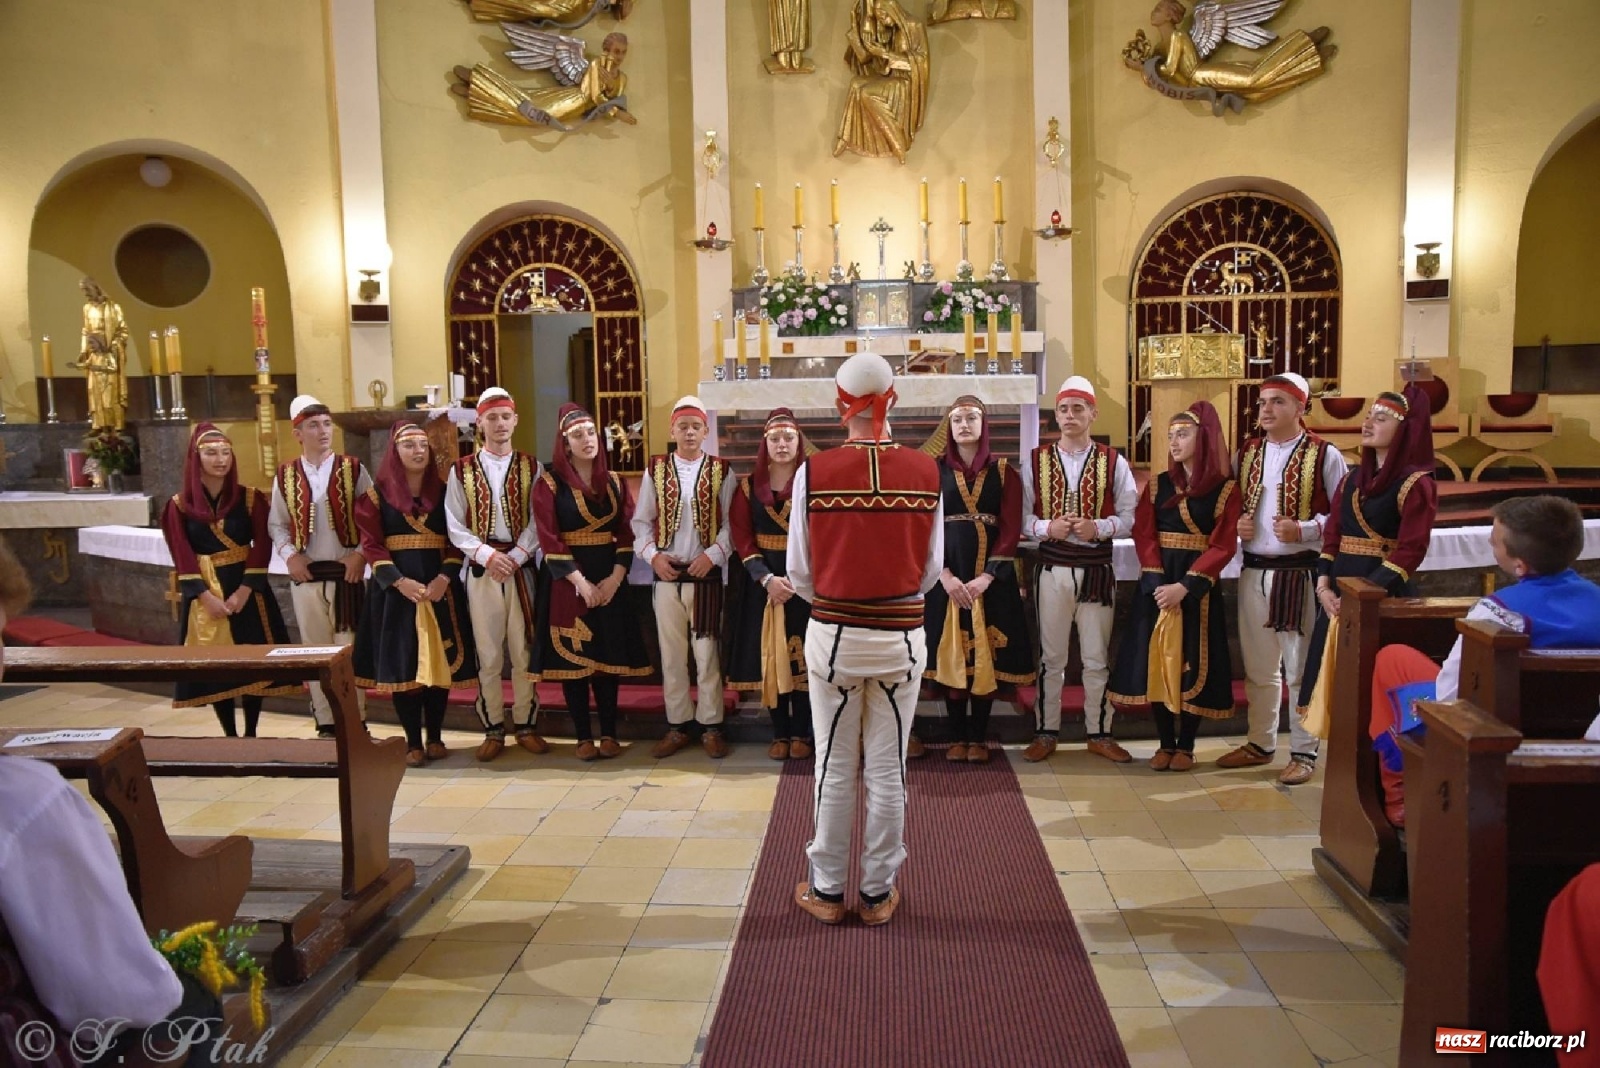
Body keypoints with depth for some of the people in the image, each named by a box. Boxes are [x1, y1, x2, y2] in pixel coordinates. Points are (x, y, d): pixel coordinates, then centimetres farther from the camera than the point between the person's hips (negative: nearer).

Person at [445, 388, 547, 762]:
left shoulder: (531, 467, 5)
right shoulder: (462, 471, 5)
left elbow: (537, 521, -1)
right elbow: (455, 526, 1)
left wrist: (514, 557, -13)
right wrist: (487, 555, -12)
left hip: (522, 568, 0)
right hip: (481, 569, 0)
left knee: (524, 651, 5)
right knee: (488, 654, 4)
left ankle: (525, 724, 17)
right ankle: (493, 729, 14)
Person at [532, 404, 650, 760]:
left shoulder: (615, 483, 9)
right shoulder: (548, 484, -3)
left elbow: (627, 533, 4)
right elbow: (549, 540, -10)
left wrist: (615, 577, -10)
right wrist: (580, 582, -16)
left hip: (610, 580, 3)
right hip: (567, 582, -3)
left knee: (609, 655, 4)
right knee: (573, 657, 0)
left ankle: (609, 734, 13)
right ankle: (583, 737, 9)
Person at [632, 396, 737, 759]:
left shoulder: (722, 471, 2)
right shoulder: (655, 470, 6)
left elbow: (731, 522, 0)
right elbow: (641, 520, 7)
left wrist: (713, 554, -13)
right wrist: (652, 555, -7)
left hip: (707, 574, -2)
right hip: (667, 575, 2)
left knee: (707, 653, 2)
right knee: (671, 654, 8)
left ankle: (711, 726, 14)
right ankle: (677, 726, 19)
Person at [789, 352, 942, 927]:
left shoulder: (814, 472, -10)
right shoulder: (926, 471, -6)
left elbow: (800, 572, -6)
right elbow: (932, 568, -1)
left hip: (833, 635, -1)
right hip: (901, 637, 1)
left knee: (835, 767, 12)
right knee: (887, 769, 11)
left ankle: (827, 889, 25)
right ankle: (879, 892, 24)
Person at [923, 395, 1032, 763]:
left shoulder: (1004, 472, 4)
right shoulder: (935, 471, 5)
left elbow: (1011, 530, -2)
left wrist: (986, 576, -14)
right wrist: (945, 575, -13)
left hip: (992, 575, 0)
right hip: (947, 575, 0)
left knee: (986, 655, 2)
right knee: (950, 653, 2)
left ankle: (979, 737, 13)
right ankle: (957, 737, 12)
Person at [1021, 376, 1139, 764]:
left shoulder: (1113, 462, 1)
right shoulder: (1036, 461, 3)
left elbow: (1129, 516, -1)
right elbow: (1021, 515, 1)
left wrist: (1098, 527, -18)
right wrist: (1047, 527, -17)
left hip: (1097, 569, 0)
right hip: (1052, 569, 0)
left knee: (1097, 658, 8)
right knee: (1050, 656, 8)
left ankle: (1099, 734, 21)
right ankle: (1046, 733, 18)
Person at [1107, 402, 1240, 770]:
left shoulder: (1226, 489, -2)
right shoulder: (1158, 485, 7)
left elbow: (1223, 546, -9)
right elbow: (1143, 536, -1)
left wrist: (1184, 586, -18)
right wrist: (1158, 584, -15)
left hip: (1199, 587, -3)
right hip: (1156, 585, 3)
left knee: (1193, 664, 2)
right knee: (1156, 661, 3)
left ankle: (1186, 746, 15)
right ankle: (1165, 744, 15)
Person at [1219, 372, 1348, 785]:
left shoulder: (1324, 456, -4)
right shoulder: (1246, 453, 10)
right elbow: (1230, 504, 18)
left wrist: (1304, 529, -20)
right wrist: (1236, 524, -3)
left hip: (1300, 574, -5)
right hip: (1253, 571, 5)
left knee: (1301, 670, 2)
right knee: (1258, 668, 15)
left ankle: (1304, 753, 15)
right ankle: (1260, 744, 29)